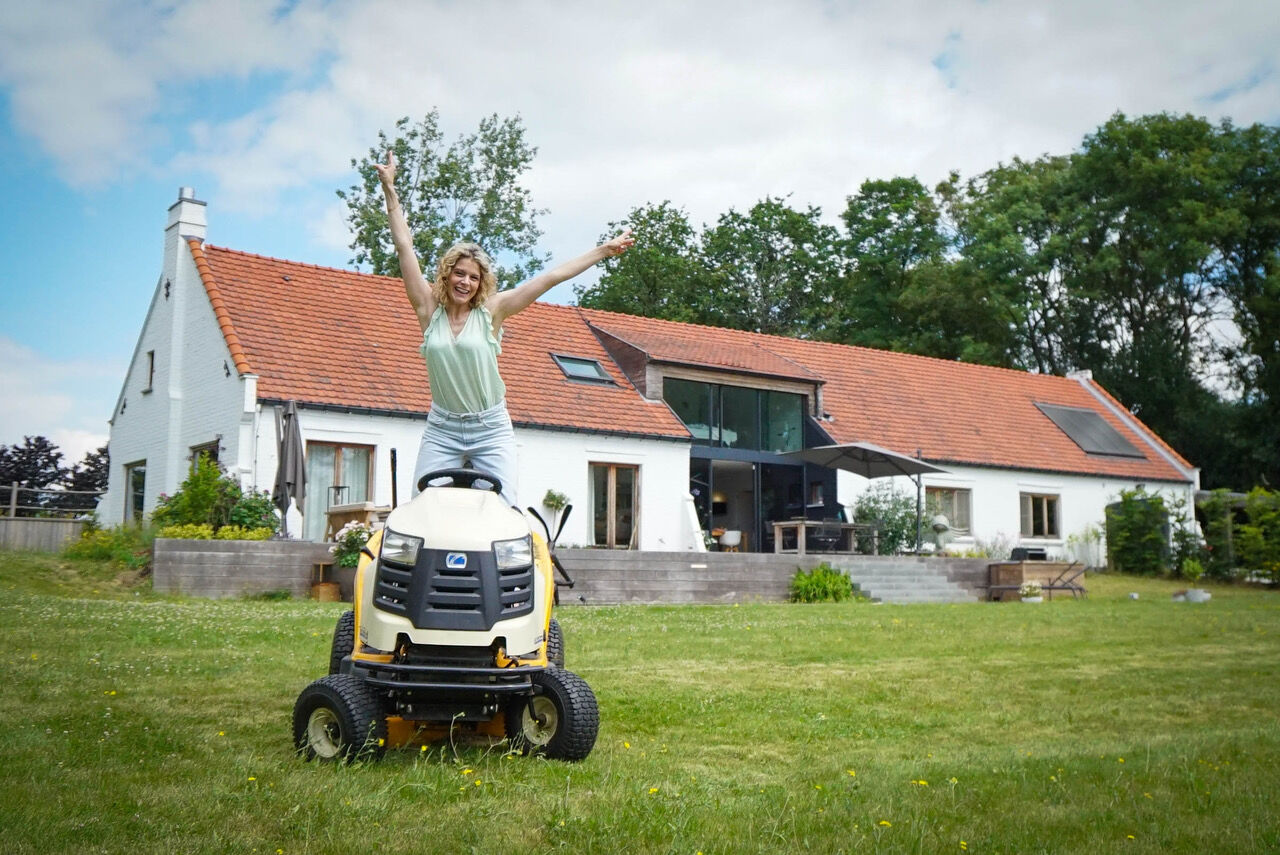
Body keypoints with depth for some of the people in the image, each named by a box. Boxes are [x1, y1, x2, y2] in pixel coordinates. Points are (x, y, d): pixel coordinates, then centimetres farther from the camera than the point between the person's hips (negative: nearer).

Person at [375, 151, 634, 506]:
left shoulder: (491, 311, 0)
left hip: (491, 430, -1)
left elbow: (551, 277, -1)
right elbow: (404, 246, 3)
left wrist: (605, 250, 0)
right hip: (441, 430, 1)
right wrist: (390, 190, 4)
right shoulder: (430, 310, 2)